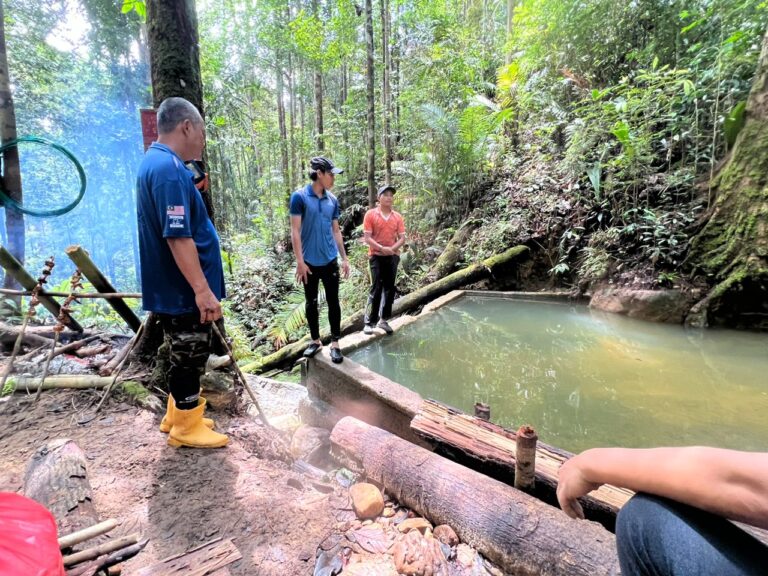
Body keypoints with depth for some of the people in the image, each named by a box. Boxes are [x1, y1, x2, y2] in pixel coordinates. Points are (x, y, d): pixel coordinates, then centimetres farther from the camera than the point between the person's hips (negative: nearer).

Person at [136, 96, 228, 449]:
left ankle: (178, 414, 35)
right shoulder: (169, 169, -21)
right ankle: (186, 427, 20)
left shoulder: (158, 163, 13)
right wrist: (203, 290, -27)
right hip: (184, 290, -10)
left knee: (186, 355, 21)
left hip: (175, 288, 10)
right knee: (190, 356, 4)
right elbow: (178, 237, -27)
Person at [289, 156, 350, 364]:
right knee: (311, 303, 10)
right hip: (309, 262, -3)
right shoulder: (299, 196, -8)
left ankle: (335, 343, 14)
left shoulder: (333, 200, 6)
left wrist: (344, 258, 10)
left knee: (333, 302, 4)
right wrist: (300, 261, -14)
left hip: (330, 261, 3)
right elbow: (295, 231, -10)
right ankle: (315, 340, 26)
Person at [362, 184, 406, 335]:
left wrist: (392, 248, -15)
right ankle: (369, 322, 4)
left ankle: (383, 320, 19)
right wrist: (382, 248, -21)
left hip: (393, 256, 4)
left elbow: (402, 238, 3)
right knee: (376, 289, -5)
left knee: (389, 289, 7)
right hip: (376, 256, -4)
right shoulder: (370, 214, -5)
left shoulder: (397, 217, 5)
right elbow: (367, 238, -10)